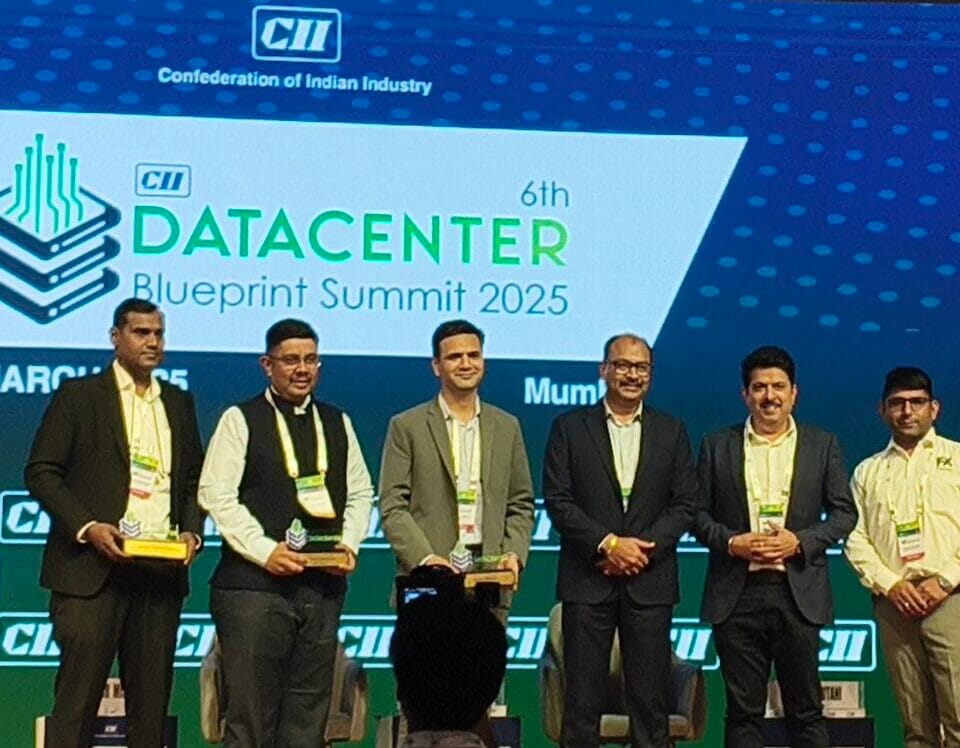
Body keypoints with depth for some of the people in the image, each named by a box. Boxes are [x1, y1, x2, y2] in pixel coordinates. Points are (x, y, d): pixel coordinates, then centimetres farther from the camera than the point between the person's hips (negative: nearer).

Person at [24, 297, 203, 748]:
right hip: (91, 568, -4)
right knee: (77, 698, -5)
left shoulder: (180, 404, 16)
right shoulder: (78, 395, 2)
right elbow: (41, 472, -2)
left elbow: (194, 480, 19)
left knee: (151, 698, 5)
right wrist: (86, 527, -14)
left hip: (161, 571, 4)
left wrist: (191, 531, 0)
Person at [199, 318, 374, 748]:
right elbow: (216, 494, -6)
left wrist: (349, 544, 1)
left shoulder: (337, 423, 16)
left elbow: (360, 493, 19)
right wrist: (265, 550, -14)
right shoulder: (240, 420, 2)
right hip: (255, 585, -4)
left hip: (323, 585, 5)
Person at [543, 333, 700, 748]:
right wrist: (607, 543, -12)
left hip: (650, 580, 1)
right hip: (587, 580, -1)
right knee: (581, 697, 0)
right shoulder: (570, 427, 5)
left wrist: (641, 547, -9)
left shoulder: (671, 431, 10)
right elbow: (557, 499, -2)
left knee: (650, 696, 2)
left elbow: (685, 503, 4)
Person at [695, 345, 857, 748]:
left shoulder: (822, 445, 7)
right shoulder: (717, 446, 8)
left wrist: (799, 541, -9)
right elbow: (698, 512, 8)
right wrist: (731, 542, -10)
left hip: (798, 593, 0)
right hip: (737, 594, 1)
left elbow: (844, 513, 6)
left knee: (805, 710, 4)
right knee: (743, 711, 4)